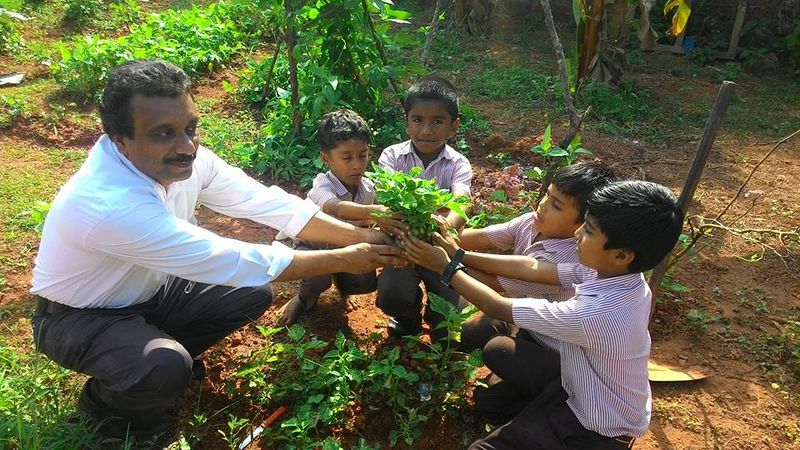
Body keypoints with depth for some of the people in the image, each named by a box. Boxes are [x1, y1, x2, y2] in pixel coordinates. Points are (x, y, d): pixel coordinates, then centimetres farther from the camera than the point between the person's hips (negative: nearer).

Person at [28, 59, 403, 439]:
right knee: (166, 369, -33)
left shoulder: (182, 159, -18)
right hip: (79, 317, -6)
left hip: (144, 292, 7)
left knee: (253, 293, -3)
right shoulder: (111, 205, -39)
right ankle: (103, 401, 3)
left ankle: (166, 354, 18)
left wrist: (359, 236, -20)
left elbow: (267, 203, -14)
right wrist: (342, 260, -28)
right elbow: (229, 261, -35)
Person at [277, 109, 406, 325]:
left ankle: (340, 280, 20)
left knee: (367, 282, -18)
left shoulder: (368, 188, -16)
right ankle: (306, 297, 7)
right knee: (318, 279, -32)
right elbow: (336, 208, -58)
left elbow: (365, 224, -7)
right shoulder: (322, 185, -34)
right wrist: (374, 212, -76)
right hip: (315, 245, -4)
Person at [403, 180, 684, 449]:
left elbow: (498, 308, -27)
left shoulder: (594, 315, -40)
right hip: (586, 381, 7)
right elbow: (532, 269, -7)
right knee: (498, 350, 9)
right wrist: (461, 256, -5)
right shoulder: (616, 274, -16)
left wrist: (446, 268, -15)